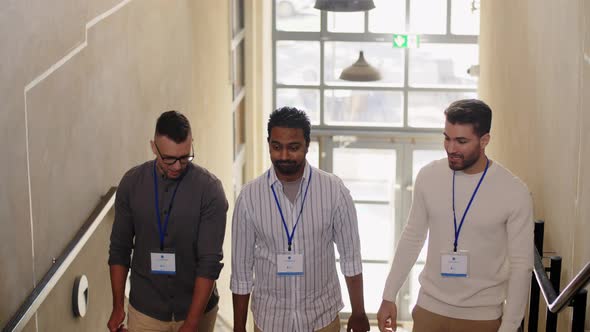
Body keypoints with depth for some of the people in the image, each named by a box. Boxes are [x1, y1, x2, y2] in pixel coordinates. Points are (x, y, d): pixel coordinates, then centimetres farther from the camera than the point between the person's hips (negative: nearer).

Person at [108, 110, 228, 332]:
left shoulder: (209, 188, -14)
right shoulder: (132, 182, -5)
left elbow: (210, 260, -16)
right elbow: (119, 248, 4)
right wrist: (117, 306, 2)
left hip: (197, 308, -1)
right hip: (145, 311, 1)